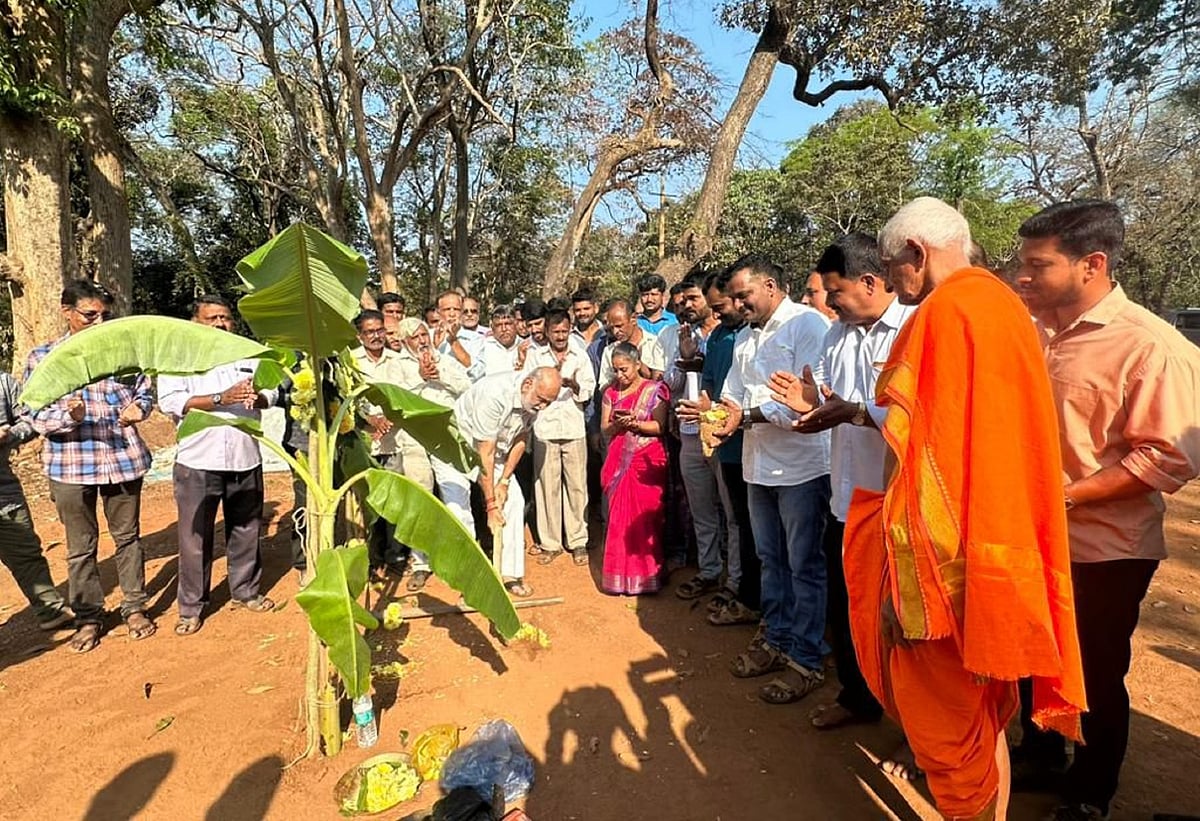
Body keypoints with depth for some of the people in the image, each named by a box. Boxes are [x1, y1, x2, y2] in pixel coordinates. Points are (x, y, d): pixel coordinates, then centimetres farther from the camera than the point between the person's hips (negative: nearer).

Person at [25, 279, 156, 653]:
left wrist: (138, 407, -12)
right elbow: (36, 415, -4)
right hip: (69, 464, -1)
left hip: (123, 458, 1)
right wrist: (68, 416, -25)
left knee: (127, 536, 13)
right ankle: (88, 617, 25)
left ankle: (134, 607, 27)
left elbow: (144, 390, 12)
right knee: (81, 546, 10)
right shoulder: (42, 356, -1)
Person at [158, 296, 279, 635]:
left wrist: (257, 397, -16)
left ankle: (246, 591, 29)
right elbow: (170, 401, -13)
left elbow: (270, 393, 8)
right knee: (195, 537, 4)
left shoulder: (248, 355, 13)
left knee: (246, 531, 13)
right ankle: (191, 606, 18)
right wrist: (222, 398, -23)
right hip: (198, 463, -3)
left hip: (245, 460, 4)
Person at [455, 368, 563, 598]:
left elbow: (520, 440, -1)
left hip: (495, 449, 7)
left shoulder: (533, 400, -14)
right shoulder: (494, 394, -35)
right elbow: (485, 453, -31)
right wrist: (491, 503, -25)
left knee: (513, 501, 0)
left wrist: (504, 481, -6)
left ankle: (510, 573, 8)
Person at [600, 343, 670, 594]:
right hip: (619, 462, 4)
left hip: (647, 462, -4)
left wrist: (635, 423, -18)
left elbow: (660, 426, -8)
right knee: (618, 518, 5)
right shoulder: (611, 392, 12)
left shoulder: (655, 390, 0)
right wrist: (616, 424, -11)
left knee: (645, 517, -2)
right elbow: (604, 429, 10)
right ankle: (619, 574, 15)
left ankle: (646, 575, 10)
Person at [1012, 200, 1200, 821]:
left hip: (1102, 549, -6)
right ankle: (1039, 752, 47)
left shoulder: (1150, 346, -17)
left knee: (1095, 675, 14)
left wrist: (1065, 495, -24)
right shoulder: (1031, 330, 3)